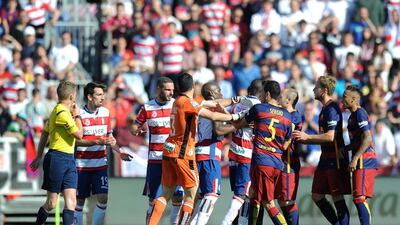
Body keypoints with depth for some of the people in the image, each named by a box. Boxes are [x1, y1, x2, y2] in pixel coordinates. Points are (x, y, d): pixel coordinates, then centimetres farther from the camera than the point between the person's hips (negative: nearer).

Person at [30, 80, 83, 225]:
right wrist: (77, 116, -1)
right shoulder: (62, 112, -15)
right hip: (57, 158, -9)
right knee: (51, 203, -2)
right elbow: (79, 134, -15)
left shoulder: (57, 110, 16)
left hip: (69, 159, 9)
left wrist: (39, 156, 28)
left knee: (71, 202, -3)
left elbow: (45, 134, 23)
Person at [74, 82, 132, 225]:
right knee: (79, 200, 3)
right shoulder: (79, 114, -9)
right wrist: (97, 142, -21)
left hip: (100, 164, 4)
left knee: (103, 198, -7)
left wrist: (119, 151, 4)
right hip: (82, 164, -4)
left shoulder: (105, 112, 7)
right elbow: (76, 140, -12)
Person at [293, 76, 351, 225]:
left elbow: (330, 137, -22)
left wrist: (307, 137, -17)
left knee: (337, 197, -7)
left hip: (335, 158, -10)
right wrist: (303, 140, 18)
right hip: (326, 158, 10)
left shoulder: (332, 109, -14)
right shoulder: (324, 109, 17)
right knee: (317, 195, 10)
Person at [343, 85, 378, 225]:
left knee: (359, 199, -15)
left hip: (364, 161, -10)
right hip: (362, 162, 10)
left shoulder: (360, 114, -11)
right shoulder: (354, 115, 20)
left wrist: (355, 159, -22)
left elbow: (367, 139, -20)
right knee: (360, 199, 10)